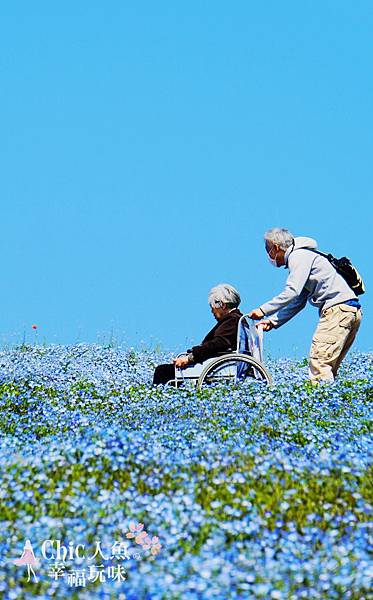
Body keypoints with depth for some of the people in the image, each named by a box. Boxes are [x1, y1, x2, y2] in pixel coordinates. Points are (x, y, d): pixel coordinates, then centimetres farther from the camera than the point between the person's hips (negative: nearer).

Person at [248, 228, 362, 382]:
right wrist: (273, 322, 19)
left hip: (338, 310, -10)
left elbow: (292, 292, -14)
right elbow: (298, 303, 26)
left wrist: (263, 310, -7)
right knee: (328, 368, 8)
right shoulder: (299, 258, 28)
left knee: (318, 363, -16)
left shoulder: (298, 257, -2)